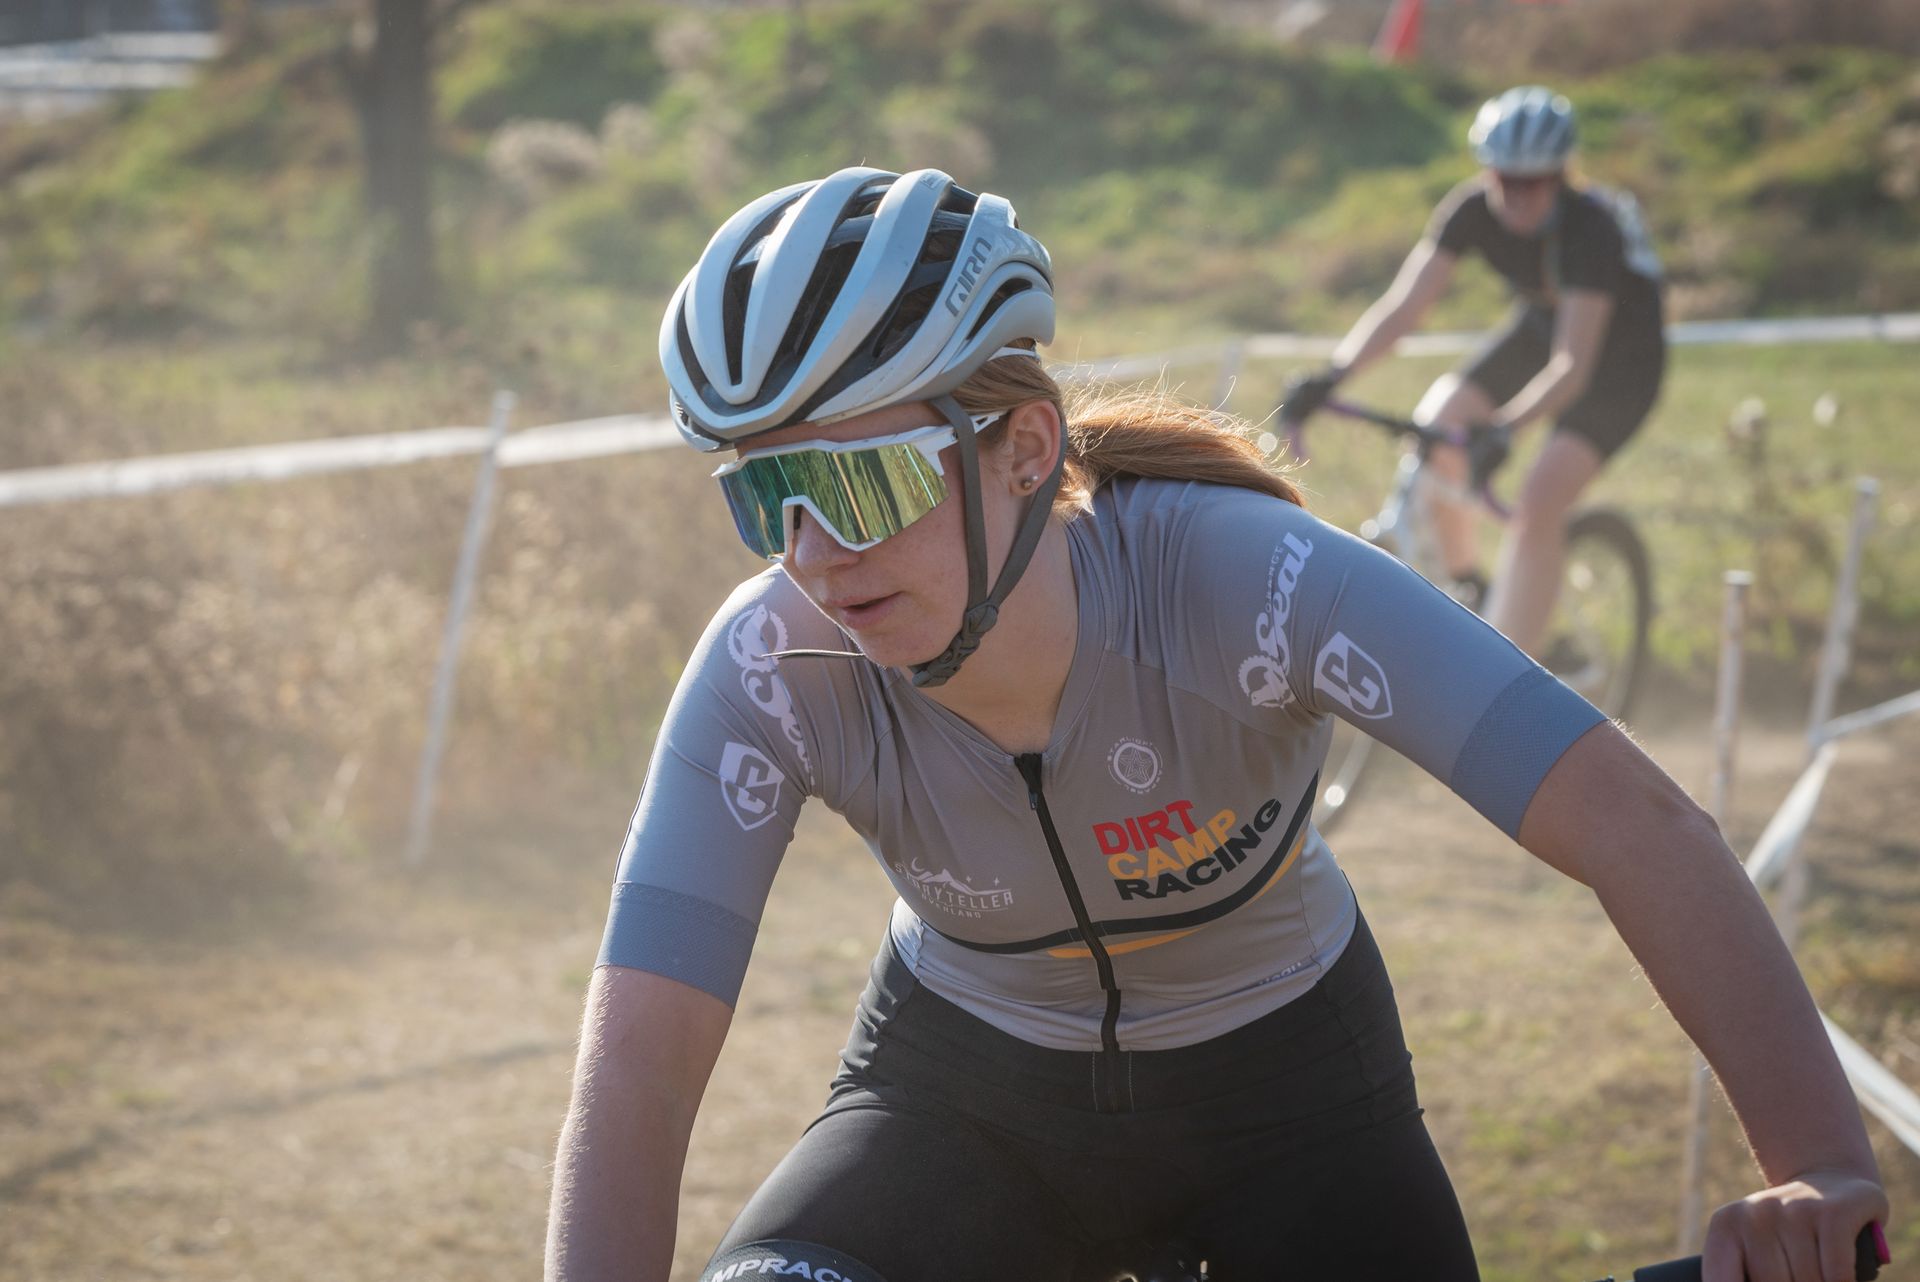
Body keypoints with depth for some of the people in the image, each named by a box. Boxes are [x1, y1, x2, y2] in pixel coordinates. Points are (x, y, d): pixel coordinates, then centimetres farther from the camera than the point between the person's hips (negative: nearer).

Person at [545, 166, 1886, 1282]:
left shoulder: (1246, 577, -32)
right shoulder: (773, 672, -26)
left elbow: (1639, 830, -37)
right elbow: (635, 1076, -29)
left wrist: (1823, 1172, -48)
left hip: (1280, 1080, 0)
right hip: (966, 1087, 1)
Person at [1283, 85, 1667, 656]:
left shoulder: (1591, 228, -34)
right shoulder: (1473, 210, -20)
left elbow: (1573, 364, -41)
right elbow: (1403, 305, -23)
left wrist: (1504, 427, -57)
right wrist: (1331, 374, -38)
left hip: (1619, 357, -5)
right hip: (1539, 330, 5)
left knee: (1538, 507, -24)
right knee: (1433, 428, -19)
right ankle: (1465, 583, 5)